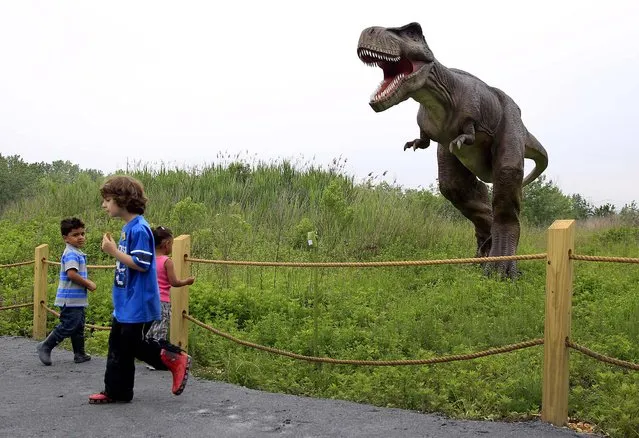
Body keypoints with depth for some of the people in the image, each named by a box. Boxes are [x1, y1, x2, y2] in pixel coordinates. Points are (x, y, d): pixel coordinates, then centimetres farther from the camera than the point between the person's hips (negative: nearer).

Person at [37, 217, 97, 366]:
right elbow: (71, 274, -27)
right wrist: (88, 285, -16)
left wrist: (87, 283, 6)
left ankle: (80, 354, 22)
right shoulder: (71, 254, -16)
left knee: (78, 327, 14)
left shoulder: (77, 253, 14)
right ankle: (45, 346, 7)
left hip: (78, 299, 10)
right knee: (68, 326, -6)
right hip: (70, 299, -10)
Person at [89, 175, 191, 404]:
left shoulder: (139, 229, -19)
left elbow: (141, 264, -24)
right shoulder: (128, 227, 11)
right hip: (125, 304, 10)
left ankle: (176, 360, 14)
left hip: (137, 305, -10)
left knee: (135, 345, 0)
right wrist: (113, 250, 8)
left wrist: (114, 252, -22)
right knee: (118, 345, 13)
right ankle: (115, 391, 22)